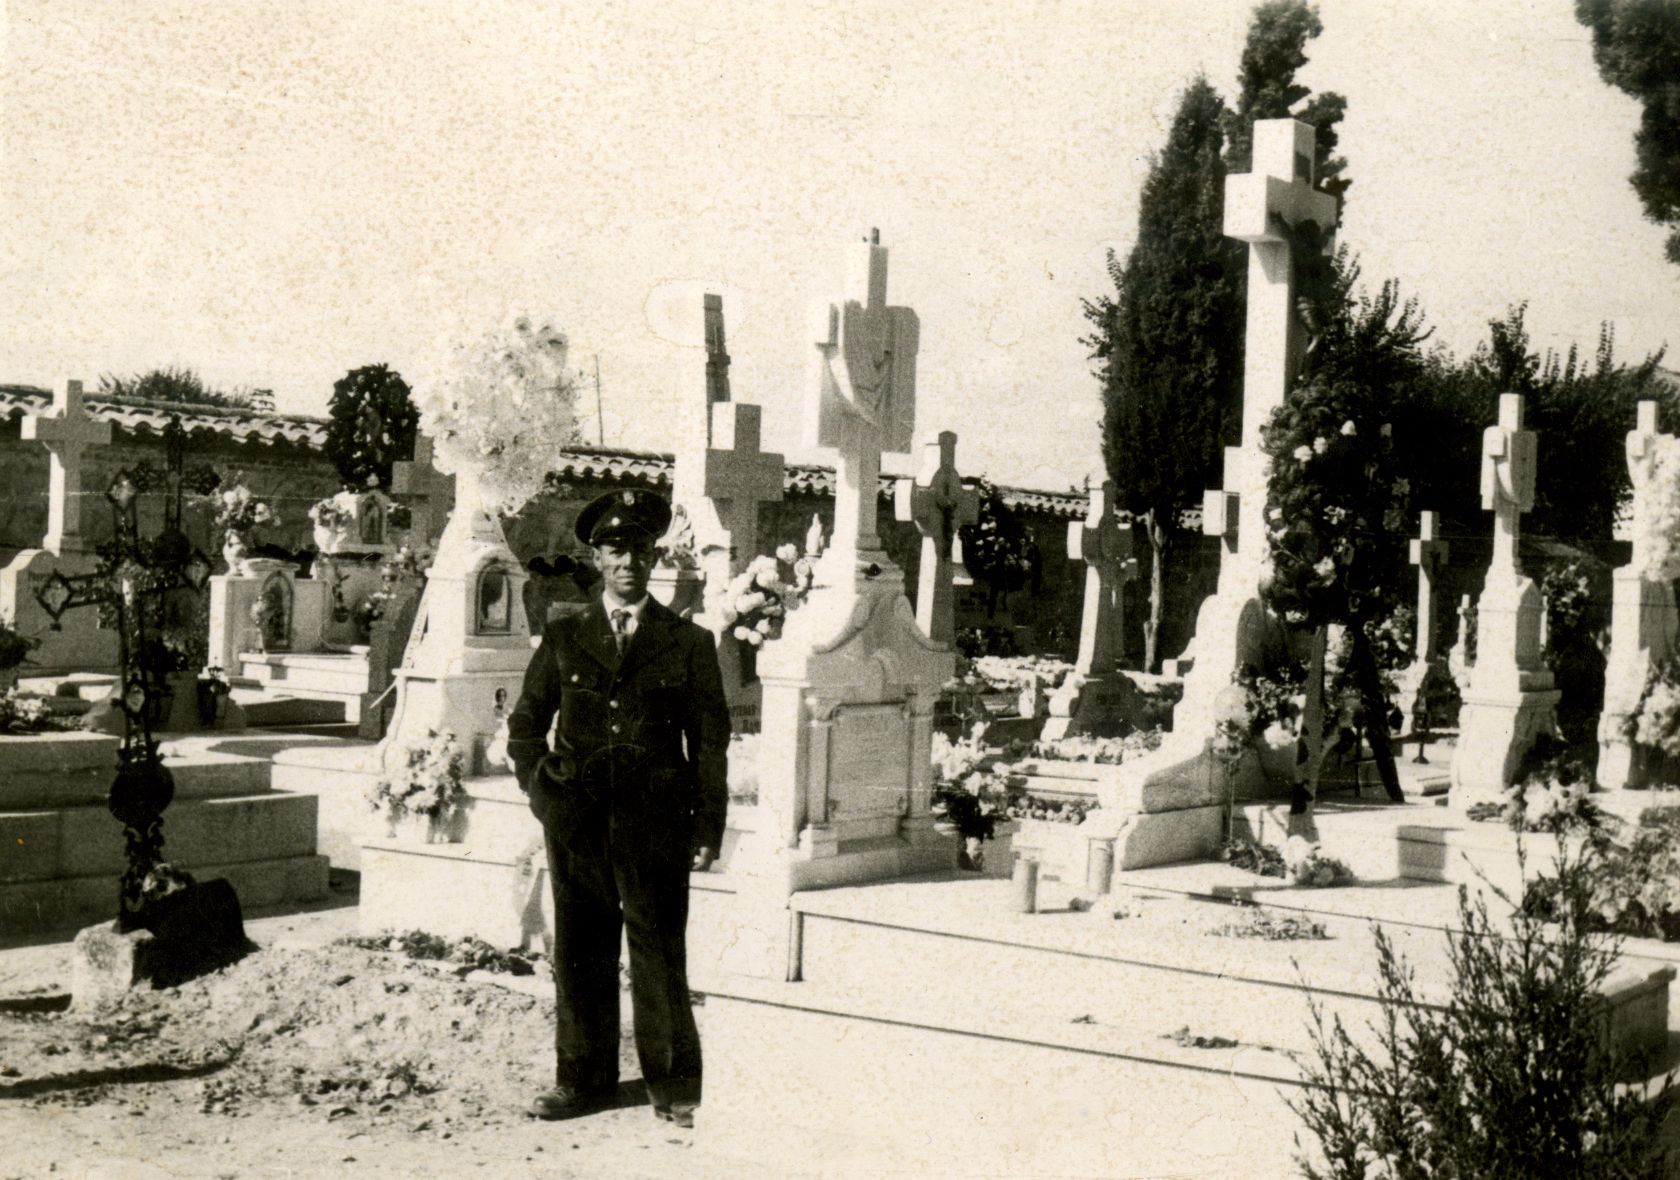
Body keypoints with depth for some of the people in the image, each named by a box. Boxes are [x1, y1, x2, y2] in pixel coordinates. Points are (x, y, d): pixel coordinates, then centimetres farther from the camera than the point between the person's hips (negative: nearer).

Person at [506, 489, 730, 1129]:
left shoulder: (688, 643, 6)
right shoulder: (563, 637, 11)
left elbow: (710, 739, 5)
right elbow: (524, 723, 19)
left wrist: (709, 827, 0)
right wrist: (542, 788, 6)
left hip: (656, 819, -2)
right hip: (577, 819, 2)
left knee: (659, 955, 0)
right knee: (580, 952, 6)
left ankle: (675, 1088, 10)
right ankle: (584, 1080, 18)